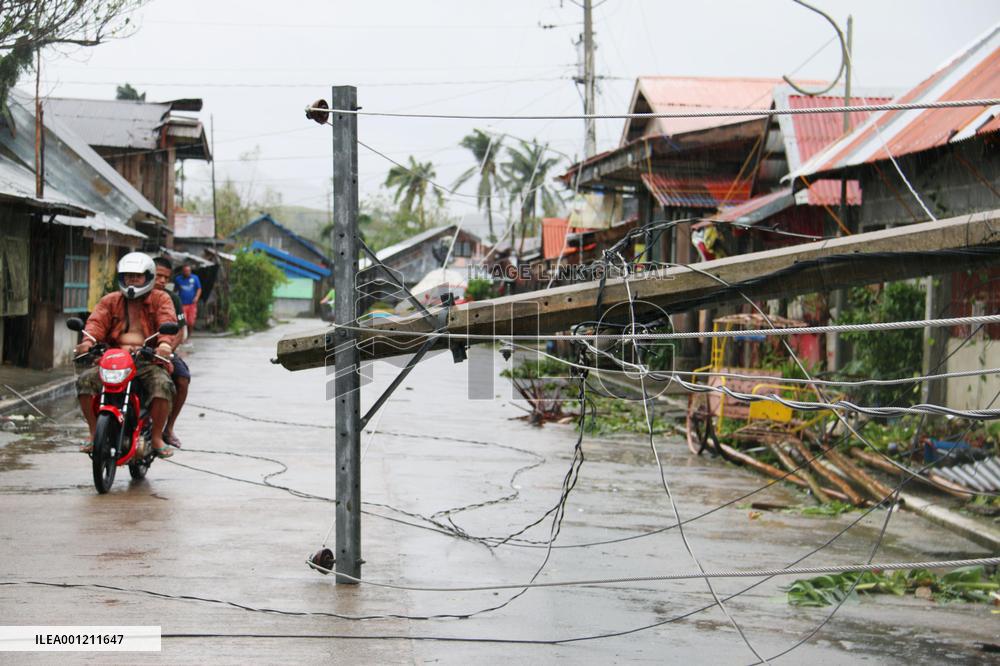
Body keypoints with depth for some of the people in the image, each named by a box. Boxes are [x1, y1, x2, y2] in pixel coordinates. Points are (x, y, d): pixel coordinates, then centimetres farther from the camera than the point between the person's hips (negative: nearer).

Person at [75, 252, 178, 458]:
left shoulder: (160, 299, 11)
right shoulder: (110, 301, 19)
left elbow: (167, 322, -7)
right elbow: (97, 321, 2)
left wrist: (165, 343, -30)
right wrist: (88, 340, -21)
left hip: (148, 360, -3)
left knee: (163, 385, -33)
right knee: (85, 380, -22)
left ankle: (157, 437, -15)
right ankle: (94, 433, -7)